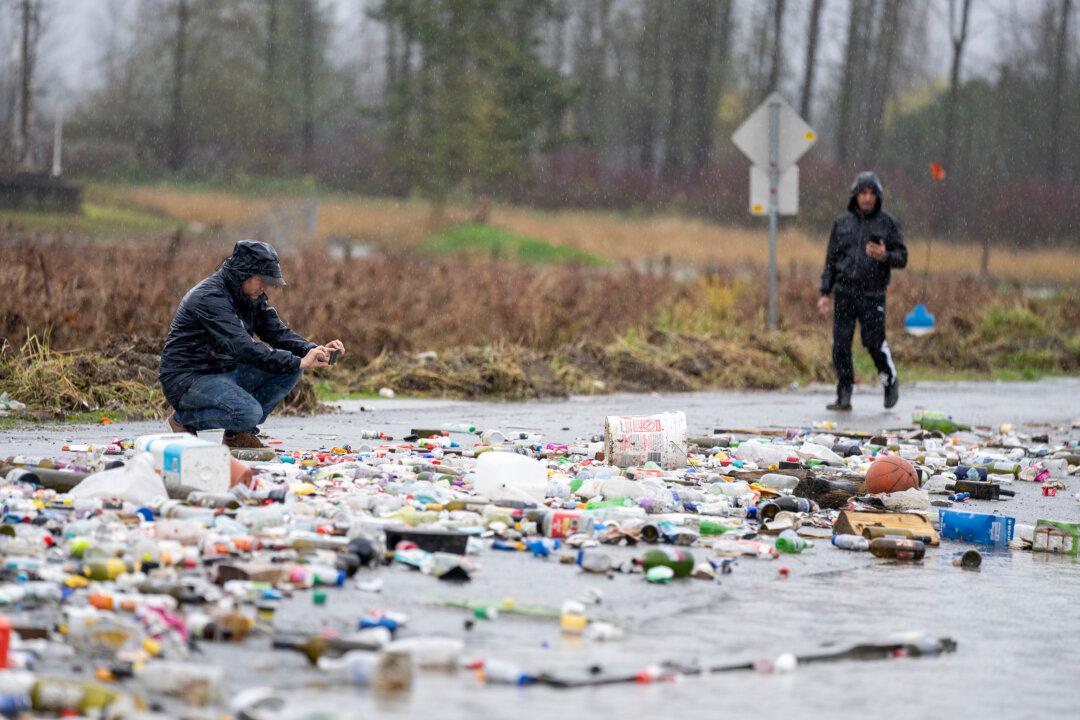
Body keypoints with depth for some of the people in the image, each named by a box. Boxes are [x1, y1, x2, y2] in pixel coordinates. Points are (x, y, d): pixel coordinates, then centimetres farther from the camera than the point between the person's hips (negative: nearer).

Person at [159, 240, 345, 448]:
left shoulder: (252, 297, 6)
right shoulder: (210, 297, -24)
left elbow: (277, 332, 3)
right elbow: (243, 347, -33)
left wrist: (312, 350, -17)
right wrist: (298, 362, -35)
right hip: (188, 379, -9)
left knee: (290, 370, -4)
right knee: (249, 412, -33)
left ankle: (239, 433, 3)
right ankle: (182, 420, -6)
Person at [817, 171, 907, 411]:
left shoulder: (887, 223, 3)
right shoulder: (842, 223, 10)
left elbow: (902, 258, 3)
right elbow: (831, 260, 12)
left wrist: (884, 256, -19)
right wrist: (825, 293, 6)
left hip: (872, 295, -2)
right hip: (844, 293, 2)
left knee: (874, 342, -7)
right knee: (841, 344, -3)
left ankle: (890, 381, 20)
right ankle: (844, 396, 4)